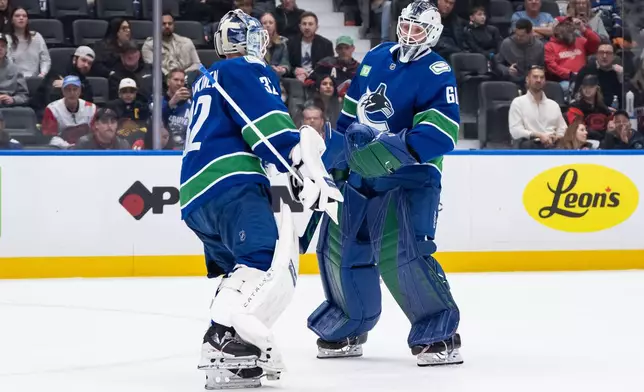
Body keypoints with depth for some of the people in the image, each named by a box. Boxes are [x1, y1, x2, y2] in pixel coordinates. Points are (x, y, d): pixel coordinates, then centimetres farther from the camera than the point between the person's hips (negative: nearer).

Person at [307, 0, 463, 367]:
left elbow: (439, 134, -25)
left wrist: (390, 153, -34)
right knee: (339, 248, 9)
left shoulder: (436, 73, -13)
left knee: (400, 254, -23)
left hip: (410, 176, -7)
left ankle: (439, 335, -14)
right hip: (359, 173, 7)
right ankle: (349, 329, 28)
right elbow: (351, 110, 21)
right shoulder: (376, 57, 9)